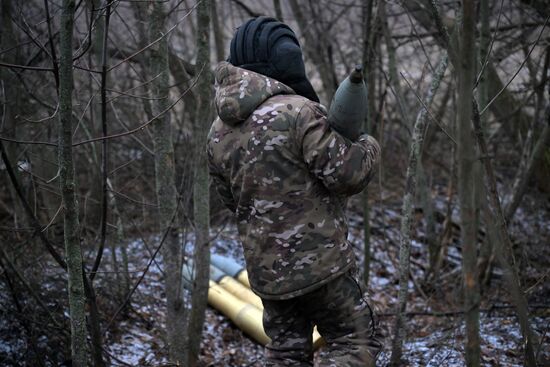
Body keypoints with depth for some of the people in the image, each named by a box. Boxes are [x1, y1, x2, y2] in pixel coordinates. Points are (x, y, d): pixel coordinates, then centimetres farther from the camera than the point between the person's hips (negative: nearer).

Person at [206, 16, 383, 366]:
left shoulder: (219, 131, 4)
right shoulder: (299, 112, -19)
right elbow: (345, 174, -18)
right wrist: (368, 147, 2)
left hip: (265, 267, 7)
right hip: (317, 260, -6)